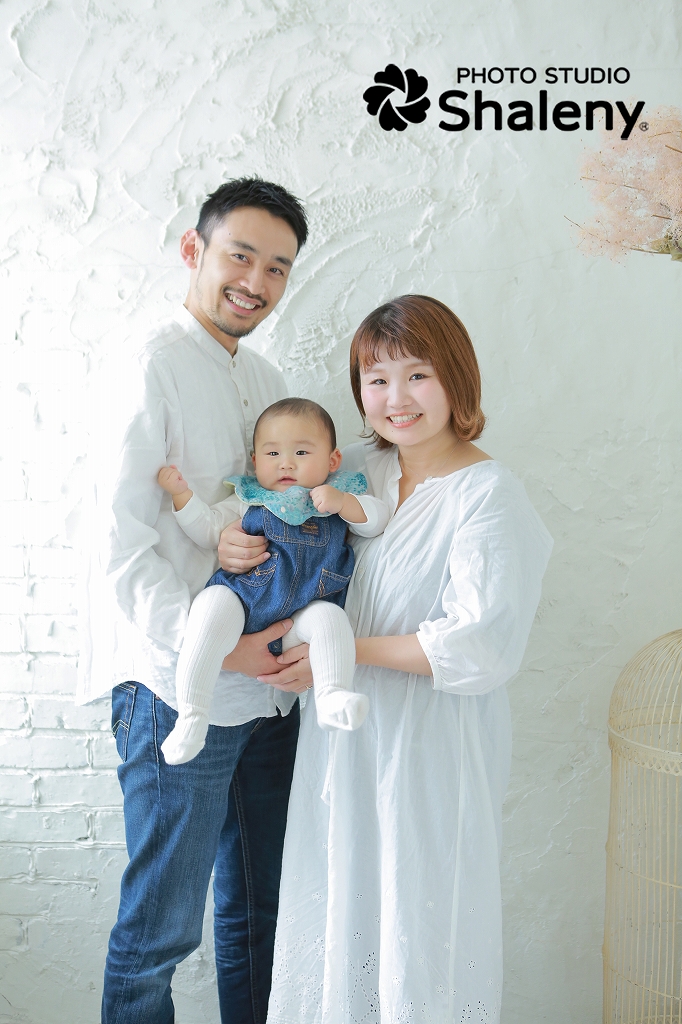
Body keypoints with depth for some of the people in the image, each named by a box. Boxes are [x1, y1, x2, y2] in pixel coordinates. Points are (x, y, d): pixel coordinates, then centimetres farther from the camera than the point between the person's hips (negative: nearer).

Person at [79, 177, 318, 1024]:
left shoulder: (266, 381, 12)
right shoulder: (151, 370, -11)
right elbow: (122, 550, -18)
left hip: (268, 690, 7)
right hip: (180, 695, -7)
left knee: (254, 907, 21)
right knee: (162, 925, 8)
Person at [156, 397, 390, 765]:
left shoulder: (339, 498, 17)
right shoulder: (248, 500, 17)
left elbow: (377, 520, 7)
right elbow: (206, 529, 13)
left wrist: (343, 503, -11)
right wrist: (182, 493, -1)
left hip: (298, 621, 0)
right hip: (243, 605, 0)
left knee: (329, 615, -31)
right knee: (214, 602, -31)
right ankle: (190, 715, -32)